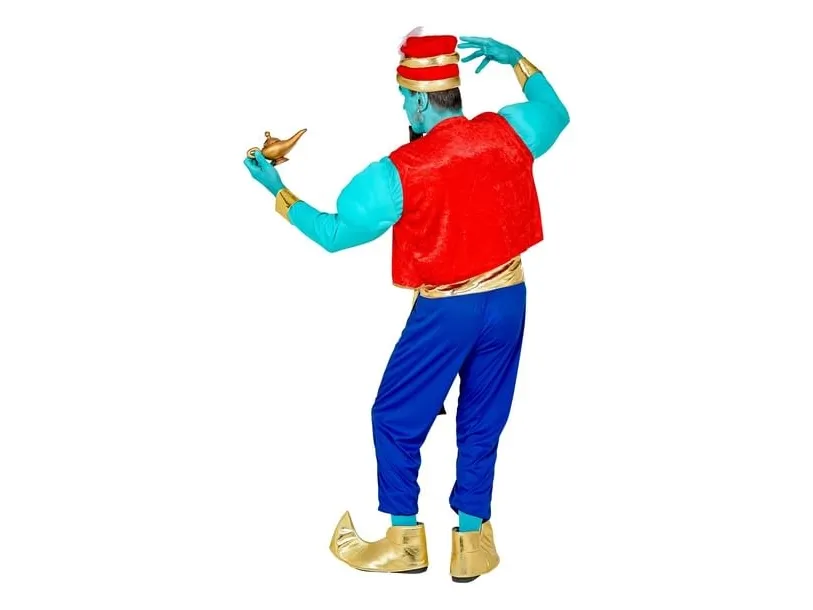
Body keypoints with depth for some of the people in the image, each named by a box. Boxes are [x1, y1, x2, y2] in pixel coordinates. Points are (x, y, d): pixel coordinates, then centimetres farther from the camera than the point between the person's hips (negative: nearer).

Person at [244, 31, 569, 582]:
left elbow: (335, 233, -8)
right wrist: (515, 59, 18)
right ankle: (473, 544, 20)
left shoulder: (401, 171, -17)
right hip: (508, 299, 5)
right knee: (483, 423, 15)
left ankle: (405, 540, 21)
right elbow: (556, 112, 18)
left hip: (446, 310, -5)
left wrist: (277, 191, 3)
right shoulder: (507, 132, -5)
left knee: (397, 419, 13)